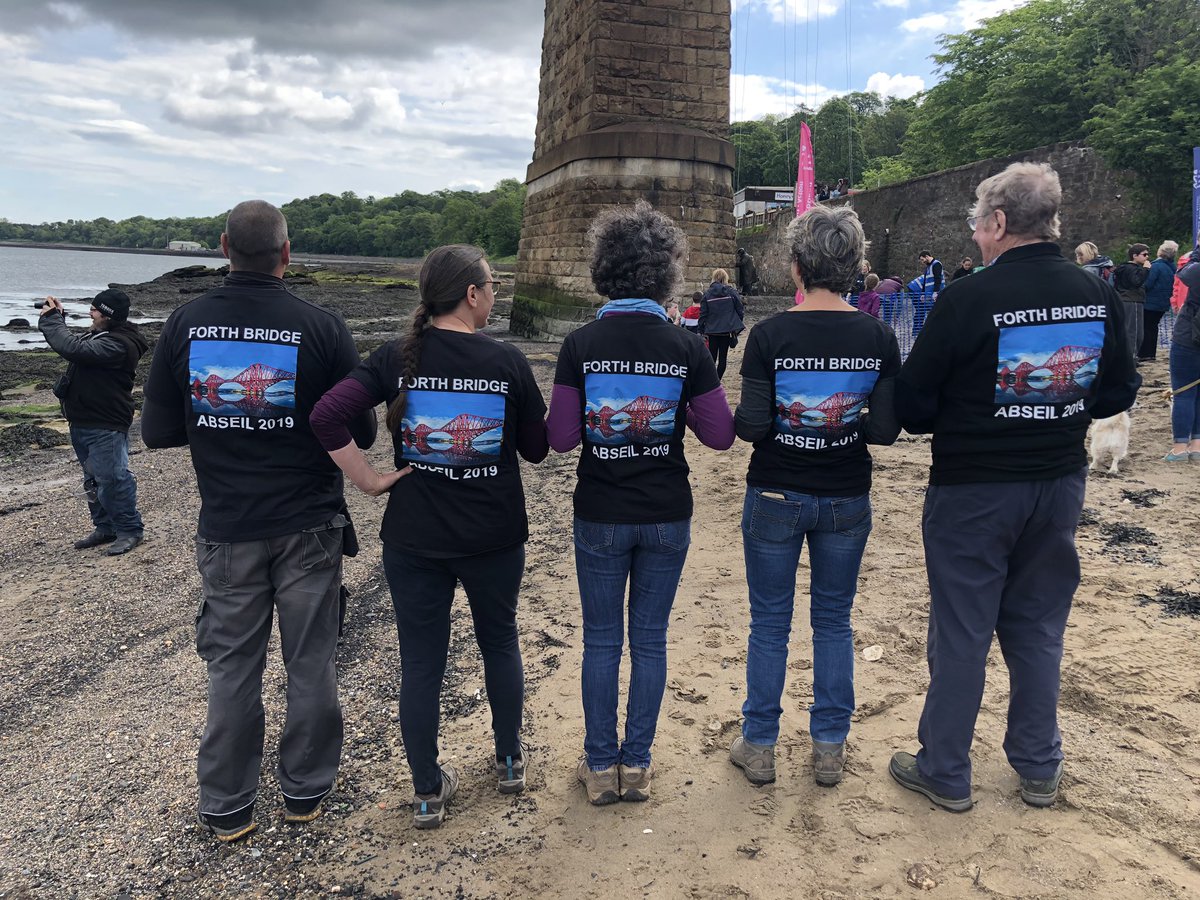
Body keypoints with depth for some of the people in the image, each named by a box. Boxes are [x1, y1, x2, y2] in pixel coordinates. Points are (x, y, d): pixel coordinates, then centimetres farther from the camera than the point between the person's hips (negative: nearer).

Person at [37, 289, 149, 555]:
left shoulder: (118, 344, -22)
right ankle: (105, 527, 28)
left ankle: (130, 530, 8)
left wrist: (50, 319, -16)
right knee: (93, 480, 17)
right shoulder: (101, 335, 12)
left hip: (106, 426, -11)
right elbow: (75, 344, 25)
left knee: (112, 479, -4)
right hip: (84, 422, 11)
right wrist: (59, 317, 9)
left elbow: (73, 348, -30)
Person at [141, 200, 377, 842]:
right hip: (309, 526, -2)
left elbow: (157, 432, 1)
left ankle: (226, 807, 26)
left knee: (232, 667, 14)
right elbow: (360, 434, -7)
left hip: (226, 529, 2)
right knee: (310, 663, 13)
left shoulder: (184, 324, -4)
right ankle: (305, 791, 28)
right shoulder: (322, 328, -11)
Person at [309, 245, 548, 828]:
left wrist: (369, 480, -9)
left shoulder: (397, 359, -6)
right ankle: (509, 761, 38)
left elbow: (326, 416, -17)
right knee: (499, 641, 22)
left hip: (414, 538, 0)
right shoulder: (508, 362, -8)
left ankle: (427, 792, 24)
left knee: (420, 662, 12)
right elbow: (537, 450, 0)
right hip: (494, 536, 0)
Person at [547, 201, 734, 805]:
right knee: (650, 639, 13)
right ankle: (637, 765, 24)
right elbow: (720, 434, -5)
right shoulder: (687, 347, -8)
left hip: (599, 516, -1)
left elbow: (560, 437, -10)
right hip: (667, 516, 1)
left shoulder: (581, 344, -9)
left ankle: (601, 766, 23)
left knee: (601, 641, 12)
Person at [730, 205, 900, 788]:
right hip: (846, 499, 2)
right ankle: (830, 749, 27)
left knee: (769, 624, 12)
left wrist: (741, 416, 5)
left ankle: (758, 747, 24)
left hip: (775, 498, -2)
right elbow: (886, 429, -7)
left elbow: (751, 426, -17)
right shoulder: (879, 338, -6)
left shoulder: (769, 335, -14)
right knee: (833, 621, 16)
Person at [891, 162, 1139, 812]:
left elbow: (912, 407, -16)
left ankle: (944, 772, 22)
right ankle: (1039, 768, 31)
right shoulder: (1099, 297, -2)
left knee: (961, 633, 7)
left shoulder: (967, 299, -18)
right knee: (1038, 626, 18)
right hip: (1059, 484, 5)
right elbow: (1118, 393, 8)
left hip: (972, 490, -5)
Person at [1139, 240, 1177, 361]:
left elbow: (1146, 284, -21)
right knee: (1153, 326, 16)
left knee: (1146, 327, 0)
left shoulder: (1156, 266, -19)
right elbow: (1172, 286, 14)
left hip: (1151, 303, -7)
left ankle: (1144, 354, -1)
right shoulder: (1172, 267, 6)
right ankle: (1151, 353, 20)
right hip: (1163, 304, 7)